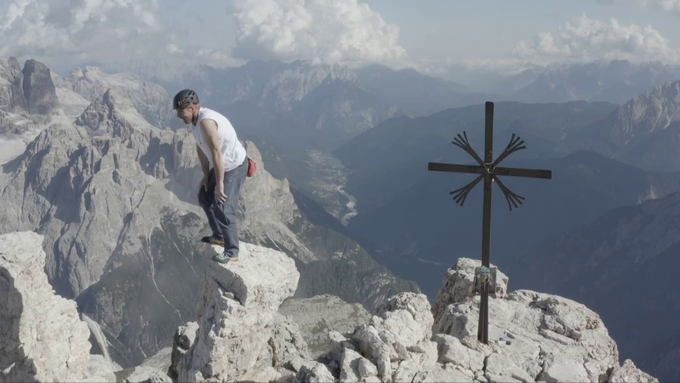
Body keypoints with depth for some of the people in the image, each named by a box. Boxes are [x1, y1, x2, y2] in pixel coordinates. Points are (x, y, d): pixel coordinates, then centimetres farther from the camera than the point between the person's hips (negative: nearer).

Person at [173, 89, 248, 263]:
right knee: (205, 197, 21)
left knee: (223, 208, -13)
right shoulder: (197, 119, 1)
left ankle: (231, 252, -3)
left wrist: (219, 183, -25)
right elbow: (200, 148, 11)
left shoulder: (206, 121, -30)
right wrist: (206, 175, 10)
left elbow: (216, 154, -30)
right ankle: (219, 236, 35)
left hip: (235, 166, -10)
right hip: (222, 165, 10)